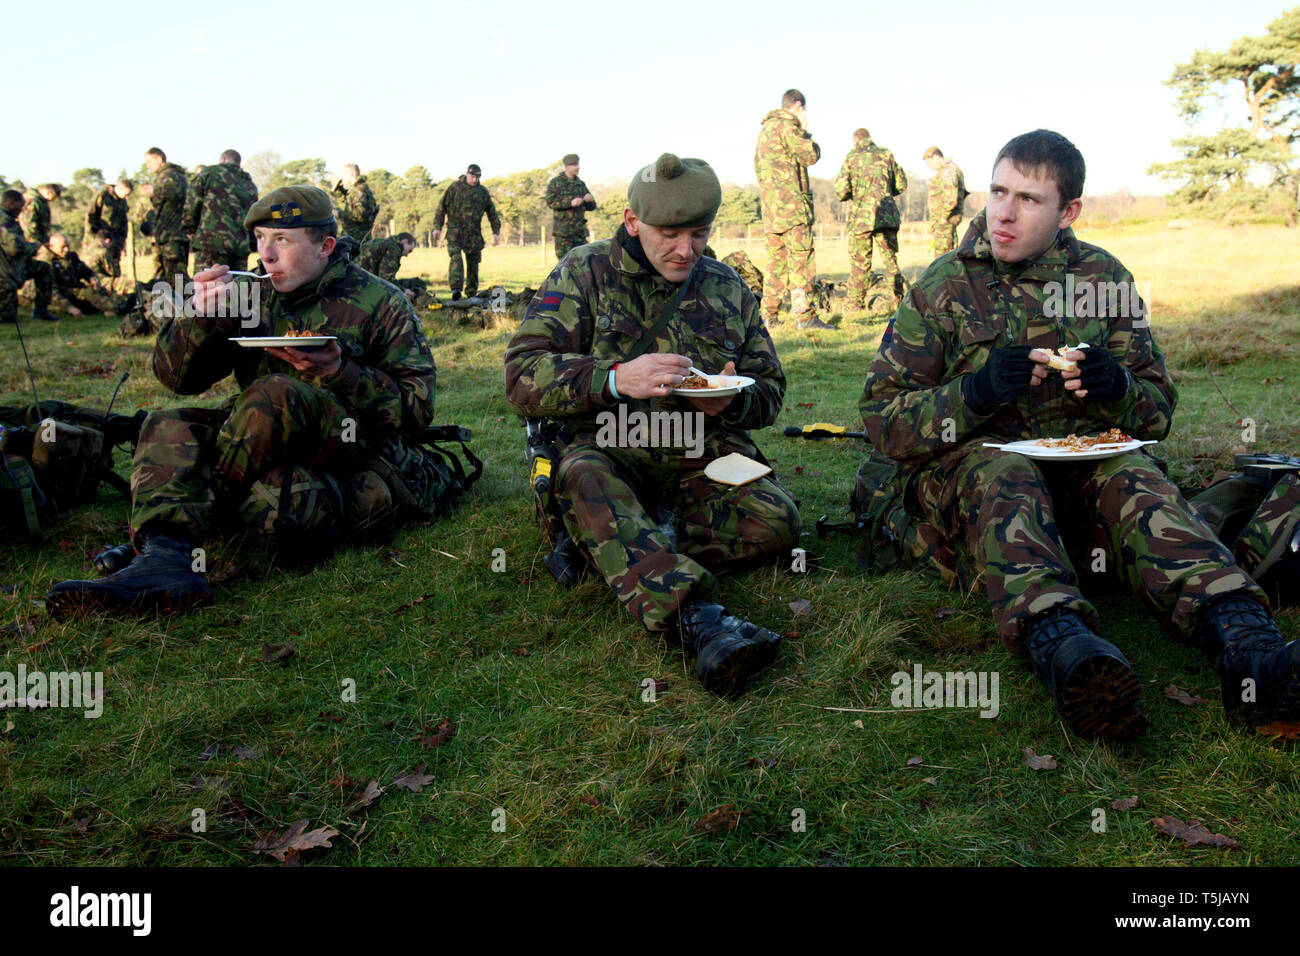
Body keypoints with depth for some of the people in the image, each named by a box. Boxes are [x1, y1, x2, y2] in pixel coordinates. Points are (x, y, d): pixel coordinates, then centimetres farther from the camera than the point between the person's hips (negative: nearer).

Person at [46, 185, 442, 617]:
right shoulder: (250, 296, 12)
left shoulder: (380, 303, 0)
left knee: (274, 394, -32)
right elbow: (176, 377, 6)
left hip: (365, 456, -5)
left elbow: (417, 408, -6)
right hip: (275, 453, 5)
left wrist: (339, 372, -20)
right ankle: (166, 556, -42)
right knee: (169, 427, -17)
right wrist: (199, 316, -14)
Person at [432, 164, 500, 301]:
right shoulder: (455, 187, 1)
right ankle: (456, 288, -28)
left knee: (473, 262, 6)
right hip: (455, 231, -3)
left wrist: (496, 231, 12)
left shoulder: (483, 191, 10)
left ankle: (472, 293, 16)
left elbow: (492, 212, 17)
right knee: (455, 258, -18)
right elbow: (442, 206, 2)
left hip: (474, 233, 3)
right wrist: (437, 227, -4)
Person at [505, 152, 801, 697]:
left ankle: (624, 552, -18)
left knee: (777, 524, -24)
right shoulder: (584, 274, 1)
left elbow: (770, 389, 17)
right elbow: (523, 377, -9)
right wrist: (616, 378, -26)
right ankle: (695, 616, -53)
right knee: (584, 480, -39)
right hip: (607, 451, -3)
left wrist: (731, 400, -9)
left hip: (704, 456, 3)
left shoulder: (729, 289, 12)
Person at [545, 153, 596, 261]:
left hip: (580, 230, 5)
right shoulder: (555, 182, 2)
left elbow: (591, 207, 17)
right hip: (563, 230, -5)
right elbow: (550, 202, -10)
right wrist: (570, 202, -19)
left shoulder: (581, 184, 16)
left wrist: (589, 200, -7)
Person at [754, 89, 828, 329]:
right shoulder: (787, 126, -8)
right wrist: (805, 131, 5)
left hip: (769, 204, 9)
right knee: (801, 258, -9)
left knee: (776, 259, 11)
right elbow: (811, 155, -10)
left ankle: (769, 315, 11)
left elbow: (758, 167, 24)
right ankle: (804, 316, -13)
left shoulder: (765, 128, 21)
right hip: (791, 201, -9)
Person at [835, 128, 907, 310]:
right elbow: (901, 184, 12)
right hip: (888, 214, 3)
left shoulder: (851, 157, 0)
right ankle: (898, 300, 5)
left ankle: (856, 303, 7)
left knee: (859, 262, 4)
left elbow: (841, 191, -4)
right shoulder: (886, 154, 9)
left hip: (862, 215, -2)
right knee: (891, 260, 9)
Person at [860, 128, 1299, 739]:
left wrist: (1117, 387, -12)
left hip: (1083, 467, 2)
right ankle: (1064, 646, -61)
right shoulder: (943, 287, 3)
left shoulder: (1103, 278, 11)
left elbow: (1158, 411, 13)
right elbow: (882, 419, -2)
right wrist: (975, 393, -20)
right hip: (967, 465, -2)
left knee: (1133, 475, -30)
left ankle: (1244, 645, -54)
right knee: (1001, 471, -35)